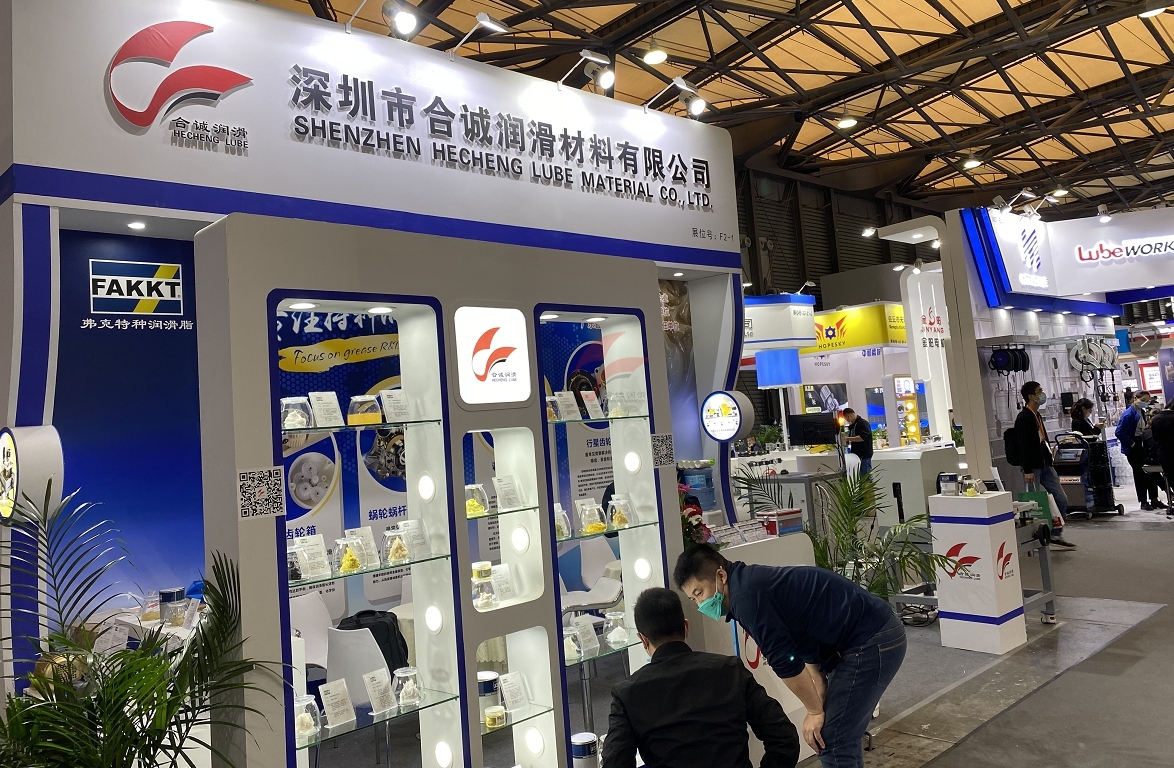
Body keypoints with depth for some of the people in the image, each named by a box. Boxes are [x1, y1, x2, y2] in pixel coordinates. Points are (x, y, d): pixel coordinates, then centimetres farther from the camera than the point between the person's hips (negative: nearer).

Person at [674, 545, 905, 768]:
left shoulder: (746, 596, -19)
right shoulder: (755, 582, 12)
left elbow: (787, 662, -19)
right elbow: (806, 643, 19)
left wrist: (814, 711, -4)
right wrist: (819, 705, 14)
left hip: (871, 642, -10)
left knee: (833, 743, -3)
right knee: (842, 734, 19)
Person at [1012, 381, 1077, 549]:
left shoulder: (1037, 416, 15)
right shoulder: (1023, 418, -15)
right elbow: (1023, 445, -19)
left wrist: (1049, 458, 19)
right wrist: (1027, 471, -22)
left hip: (1045, 466, 9)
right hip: (1033, 468, -9)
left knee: (1061, 500, 6)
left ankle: (1056, 536, 17)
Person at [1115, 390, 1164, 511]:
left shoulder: (1142, 412, 9)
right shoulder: (1128, 414, -18)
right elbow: (1119, 433, -22)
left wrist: (1147, 427, 2)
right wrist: (1133, 445, -19)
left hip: (1143, 445, 8)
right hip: (1133, 448, -8)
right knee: (1140, 473, 0)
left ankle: (1154, 500, 18)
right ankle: (1143, 502, 10)